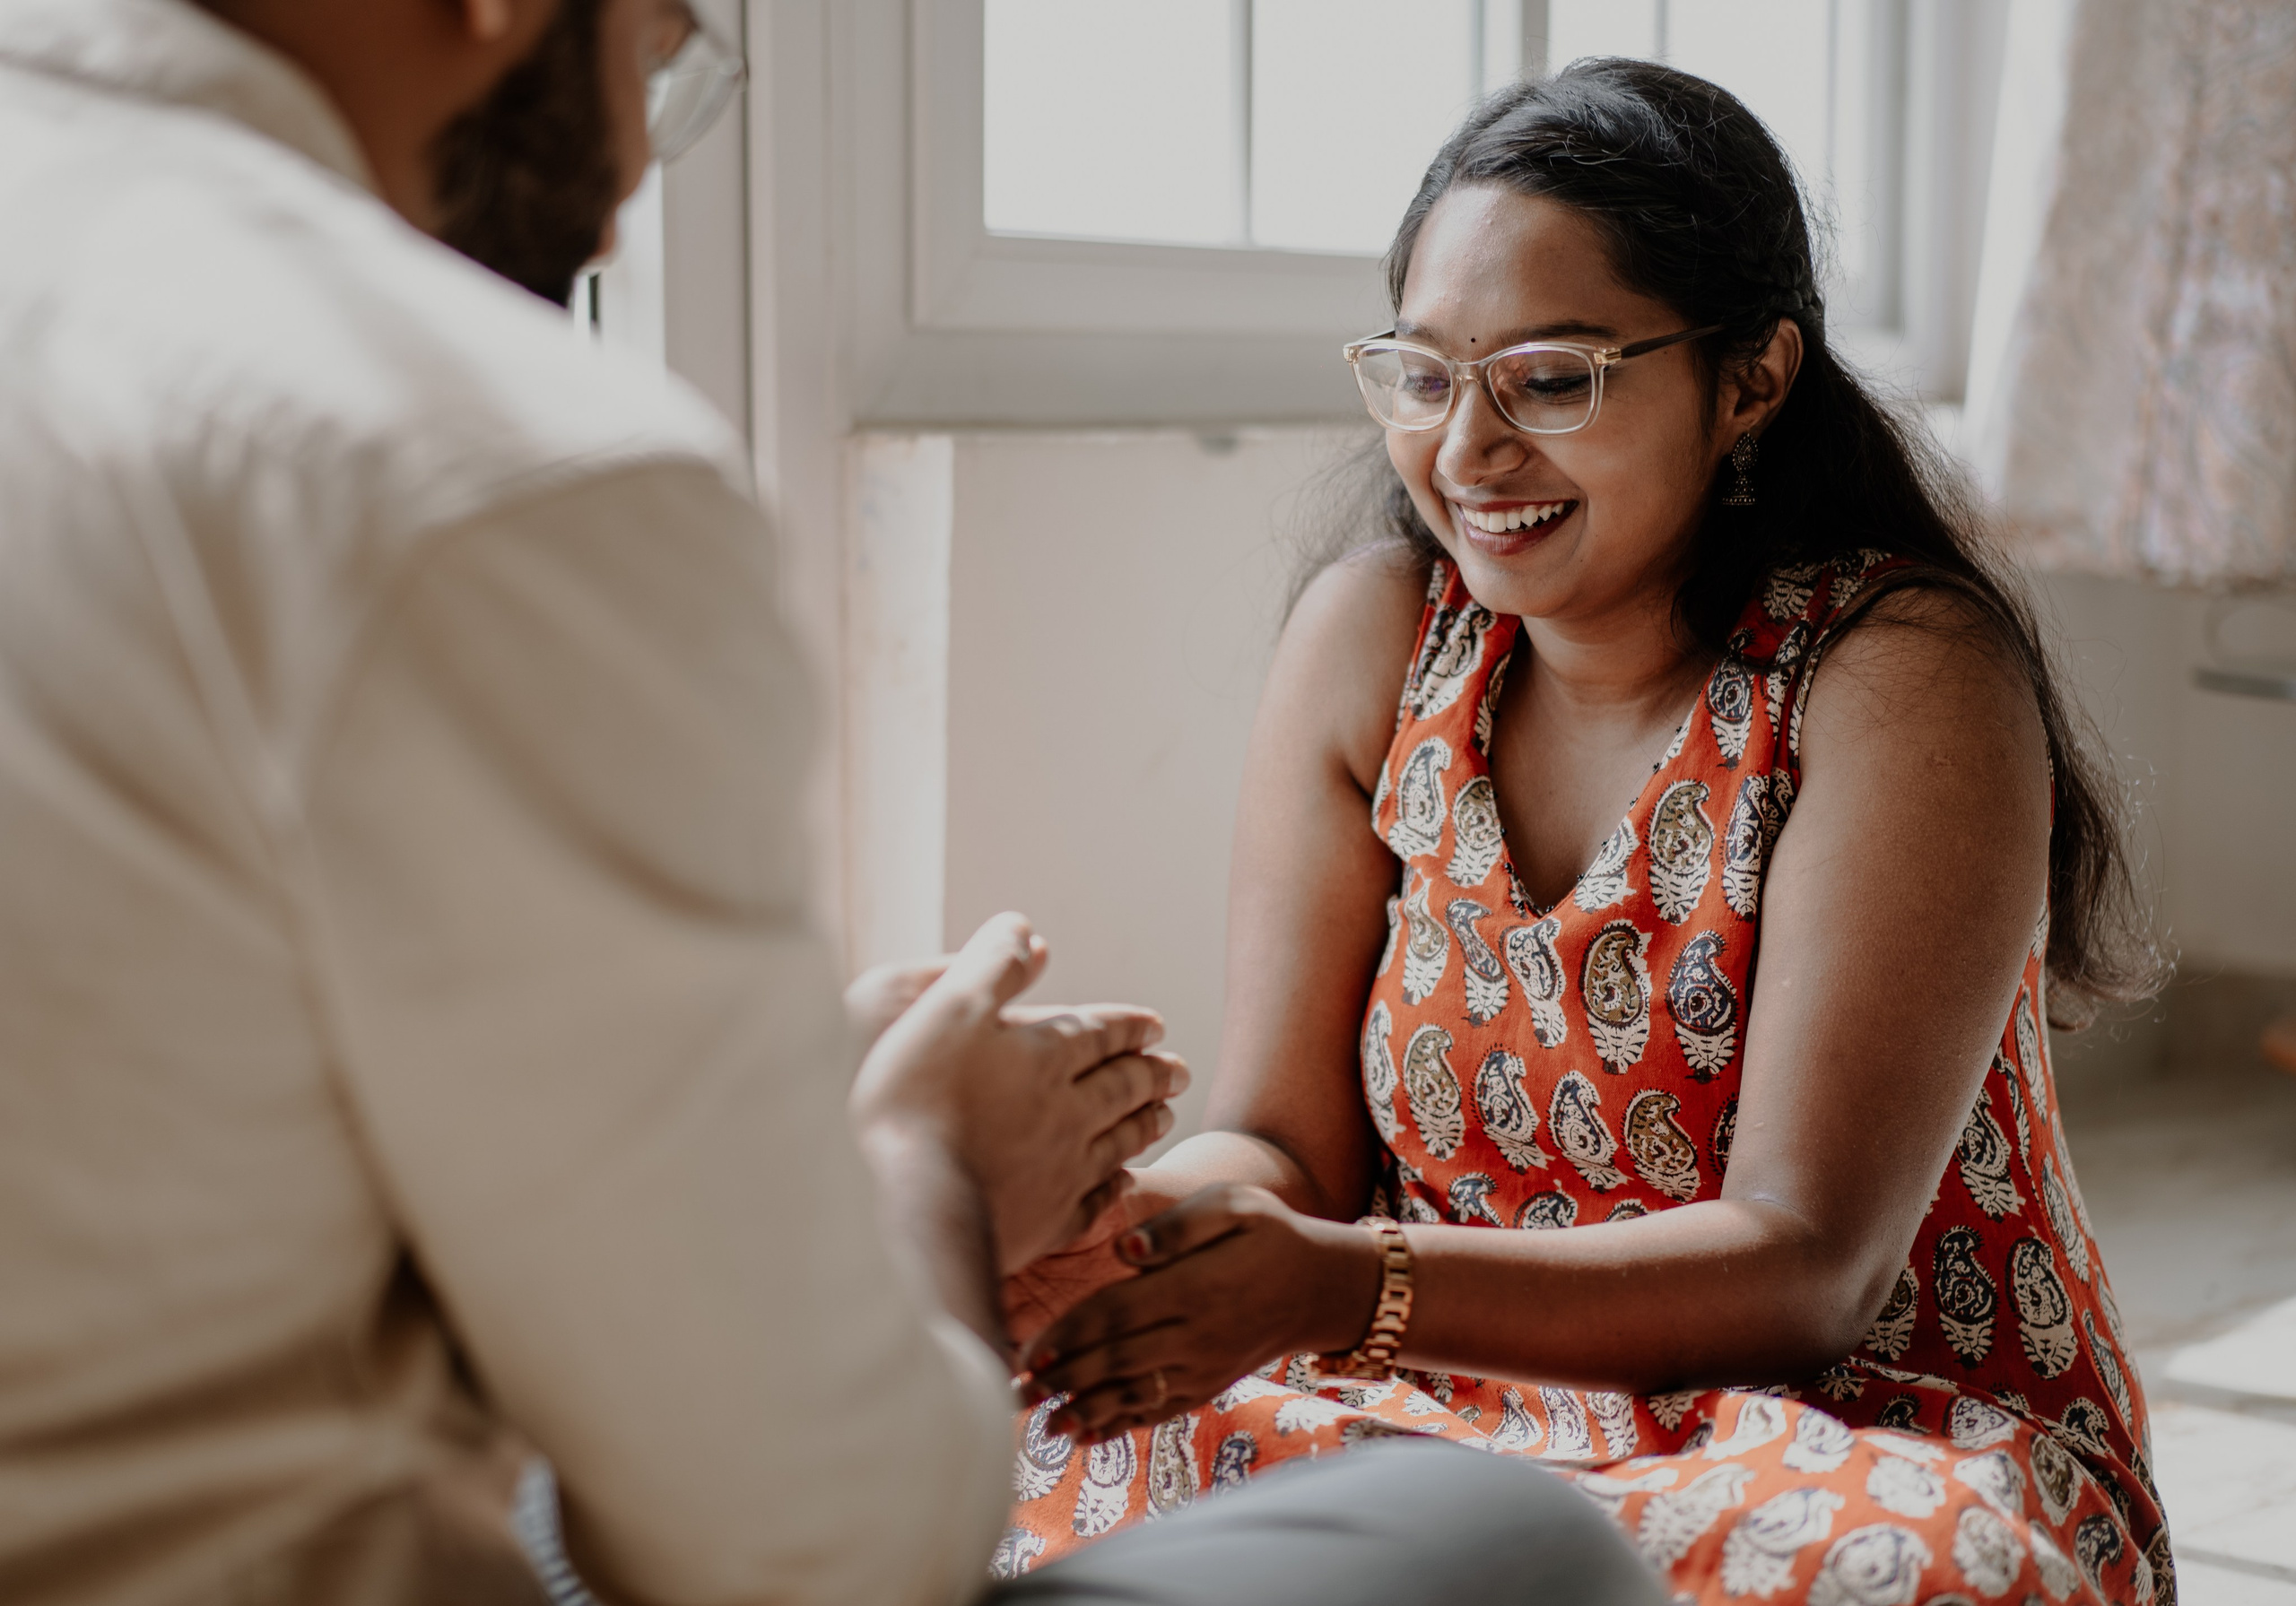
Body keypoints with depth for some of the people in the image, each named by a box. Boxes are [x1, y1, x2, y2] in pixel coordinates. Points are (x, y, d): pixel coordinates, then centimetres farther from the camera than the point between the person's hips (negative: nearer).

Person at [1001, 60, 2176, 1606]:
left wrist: (1348, 1288, -35)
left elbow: (1803, 1266, -21)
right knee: (1051, 1456, -25)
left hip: (1887, 1423, -2)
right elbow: (1283, 1146, -4)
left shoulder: (1900, 677, -16)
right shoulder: (1371, 637, -2)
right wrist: (1139, 1224, -28)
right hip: (1482, 1405, 3)